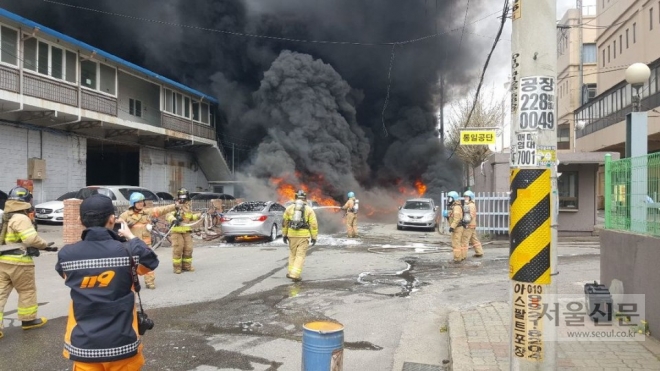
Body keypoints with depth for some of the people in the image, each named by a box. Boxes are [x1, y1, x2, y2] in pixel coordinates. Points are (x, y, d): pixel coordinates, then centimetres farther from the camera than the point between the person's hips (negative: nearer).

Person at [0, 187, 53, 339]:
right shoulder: (21, 218, -17)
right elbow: (31, 239, -25)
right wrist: (45, 245, -9)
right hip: (19, 262, -8)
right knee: (27, 291, 10)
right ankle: (28, 320, 21)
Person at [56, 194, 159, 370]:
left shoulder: (66, 255, -9)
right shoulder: (128, 251, -14)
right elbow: (152, 261, 7)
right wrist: (131, 237, 18)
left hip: (83, 346, 2)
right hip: (121, 344, -2)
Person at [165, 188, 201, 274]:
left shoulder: (189, 207, 14)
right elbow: (168, 215, -24)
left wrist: (199, 215, 15)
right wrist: (173, 220, -42)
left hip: (187, 231, 6)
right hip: (177, 231, -6)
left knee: (188, 249, 9)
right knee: (177, 249, -4)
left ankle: (187, 266, 22)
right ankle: (177, 267, 6)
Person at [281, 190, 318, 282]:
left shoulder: (289, 208, 6)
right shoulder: (309, 210, 0)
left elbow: (284, 223, 9)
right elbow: (313, 225, -4)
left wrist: (284, 234, 17)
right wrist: (314, 237, 1)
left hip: (292, 234, 3)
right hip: (304, 235, -2)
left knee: (292, 254, 19)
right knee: (300, 255, 2)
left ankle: (290, 272, 23)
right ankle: (295, 274, -6)